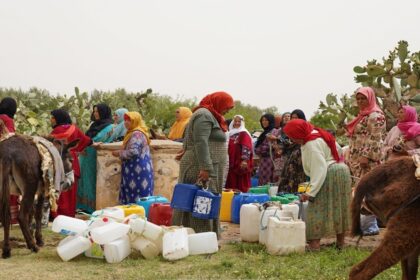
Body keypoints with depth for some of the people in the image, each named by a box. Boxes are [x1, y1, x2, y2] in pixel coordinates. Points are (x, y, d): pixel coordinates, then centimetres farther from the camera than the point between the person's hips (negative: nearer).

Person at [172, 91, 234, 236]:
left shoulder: (208, 115, 20)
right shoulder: (204, 115, -13)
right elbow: (201, 142, -23)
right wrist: (205, 168, -28)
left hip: (204, 167, 10)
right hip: (201, 168, -10)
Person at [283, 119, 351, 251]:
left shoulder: (312, 144, -21)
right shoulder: (316, 135, 9)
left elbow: (319, 169, -26)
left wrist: (311, 192, -27)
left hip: (329, 175, -11)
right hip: (341, 170, 11)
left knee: (319, 209, -9)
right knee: (338, 207, 14)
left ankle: (314, 242, -13)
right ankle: (340, 241, 21)